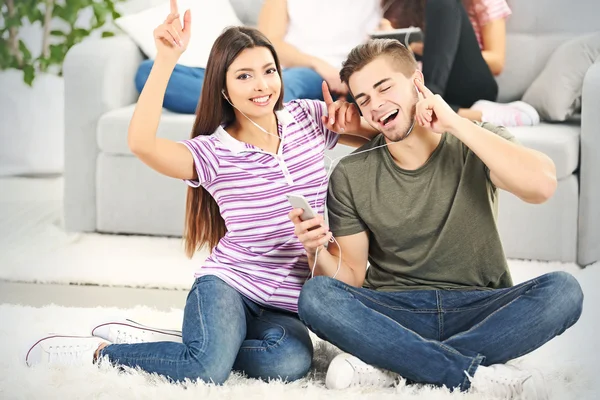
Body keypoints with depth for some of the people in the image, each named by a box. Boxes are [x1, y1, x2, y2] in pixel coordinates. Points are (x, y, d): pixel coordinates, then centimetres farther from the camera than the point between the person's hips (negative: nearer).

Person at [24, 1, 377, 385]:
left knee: (292, 361, -33)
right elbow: (141, 142, -26)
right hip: (226, 284, -3)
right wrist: (166, 60, -29)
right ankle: (99, 351, -6)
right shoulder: (214, 153, -8)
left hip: (285, 305, 4)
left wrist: (354, 124, -9)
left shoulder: (309, 118, 3)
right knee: (209, 370, -35)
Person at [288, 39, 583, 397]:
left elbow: (542, 186, -22)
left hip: (480, 311, 0)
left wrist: (457, 124, -17)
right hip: (394, 312, 1)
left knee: (562, 290, -30)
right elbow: (351, 277, 4)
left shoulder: (478, 145, -1)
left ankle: (386, 364, -28)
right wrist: (318, 252, -19)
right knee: (315, 296, -28)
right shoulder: (351, 177, 3)